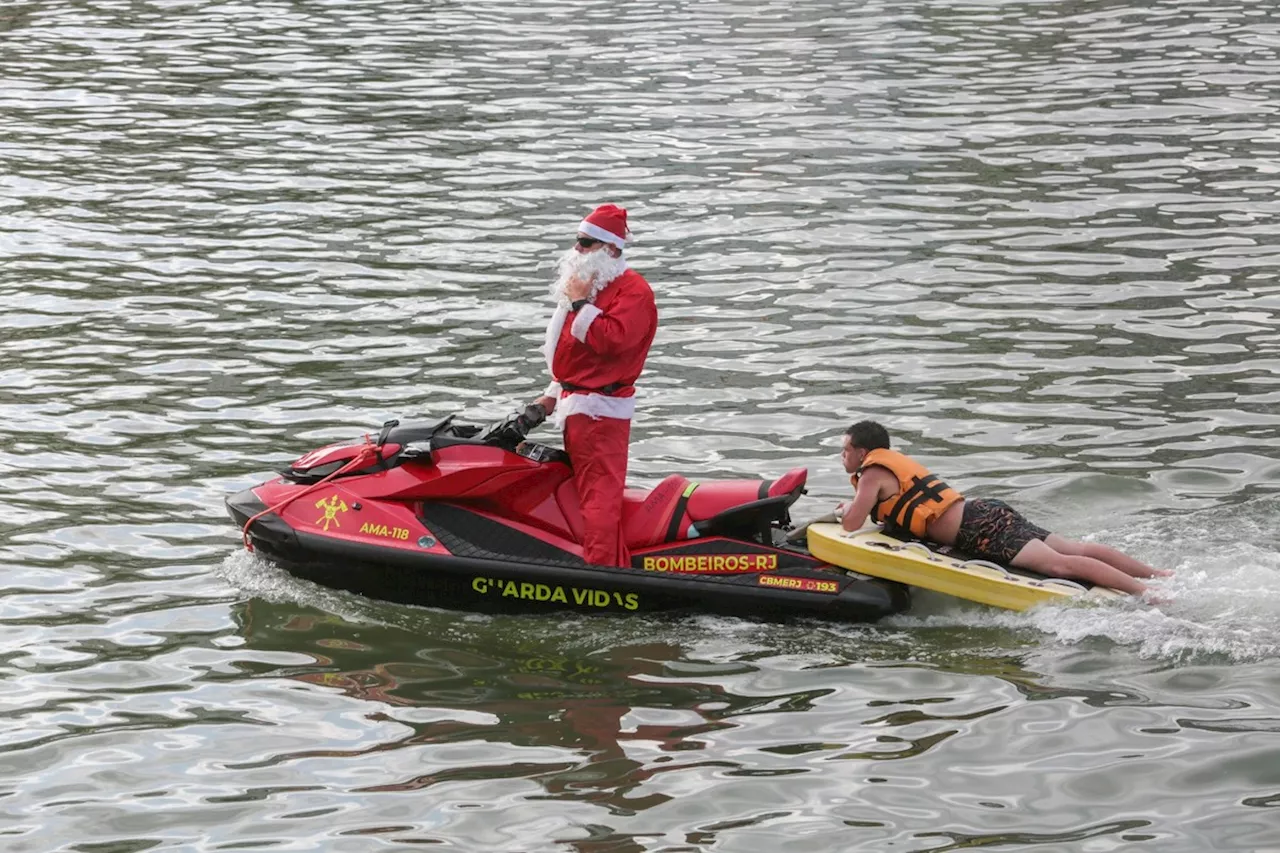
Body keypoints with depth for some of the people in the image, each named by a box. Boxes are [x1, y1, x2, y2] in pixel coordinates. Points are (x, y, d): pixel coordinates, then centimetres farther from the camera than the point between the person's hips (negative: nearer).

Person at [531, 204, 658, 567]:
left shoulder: (633, 290, -11)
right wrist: (553, 394, 23)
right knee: (588, 489, 12)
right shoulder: (593, 285, 20)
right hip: (576, 404, 10)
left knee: (599, 495, -14)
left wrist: (580, 304, -19)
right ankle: (619, 565, 16)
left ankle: (599, 568, -16)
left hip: (601, 408, -10)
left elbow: (611, 339, -27)